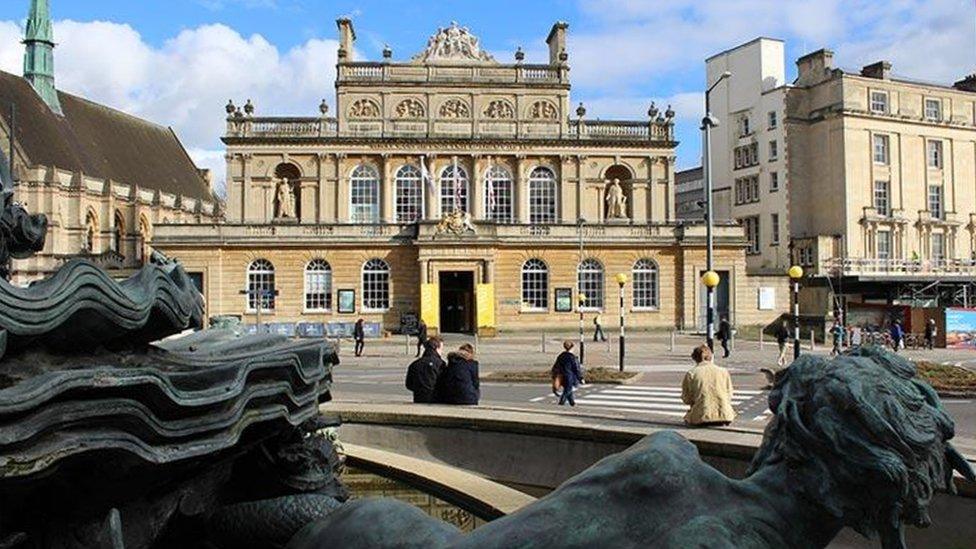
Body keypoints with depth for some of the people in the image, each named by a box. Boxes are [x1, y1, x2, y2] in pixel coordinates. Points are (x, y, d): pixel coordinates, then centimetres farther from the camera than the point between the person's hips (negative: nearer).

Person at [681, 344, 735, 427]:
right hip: (725, 416, 3)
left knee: (687, 417, 31)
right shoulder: (723, 371, 5)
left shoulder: (691, 373, -1)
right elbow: (729, 395, 9)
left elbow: (686, 399, 3)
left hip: (703, 417, -2)